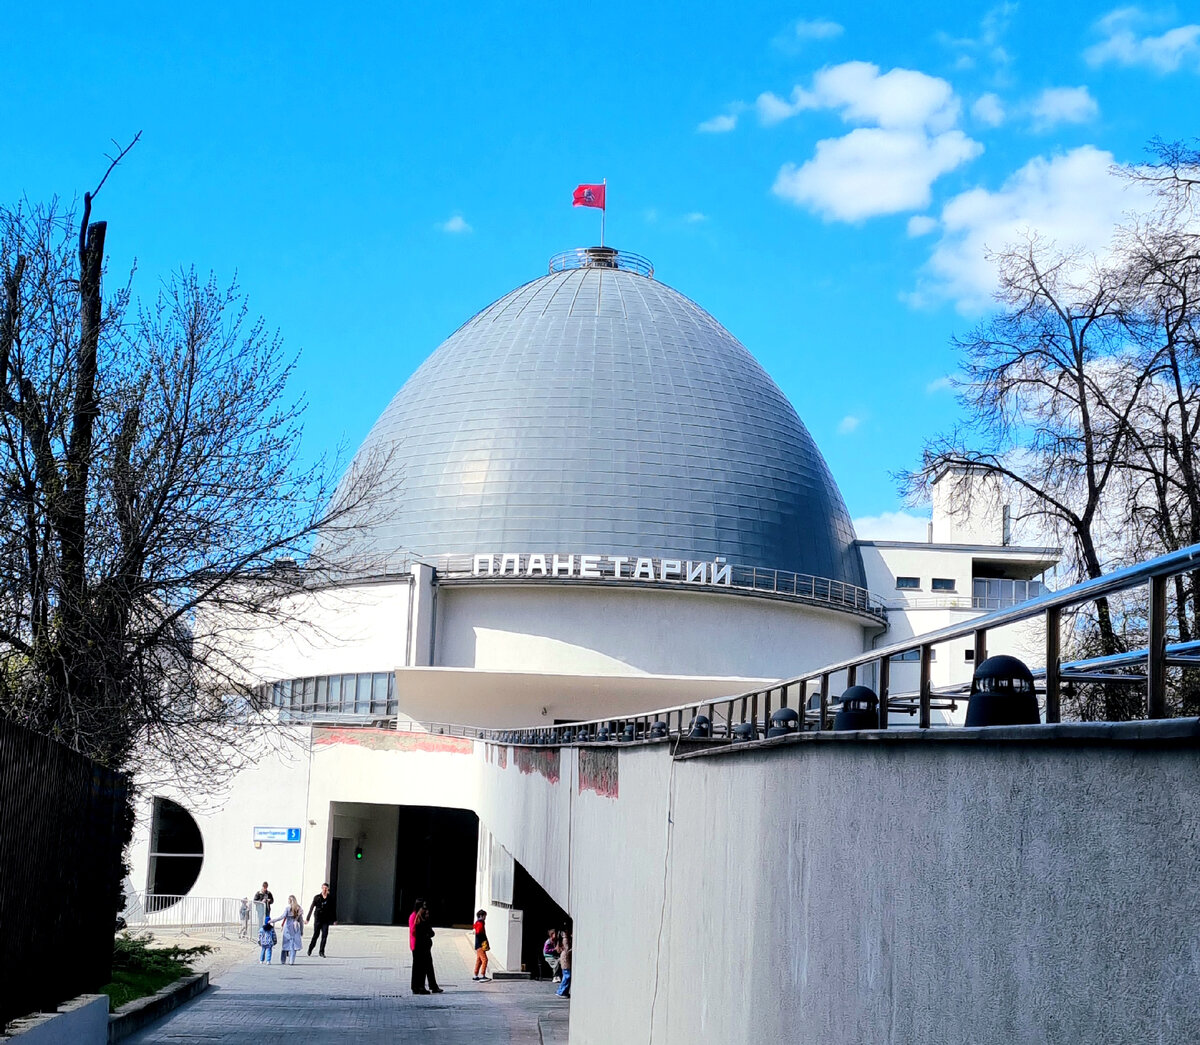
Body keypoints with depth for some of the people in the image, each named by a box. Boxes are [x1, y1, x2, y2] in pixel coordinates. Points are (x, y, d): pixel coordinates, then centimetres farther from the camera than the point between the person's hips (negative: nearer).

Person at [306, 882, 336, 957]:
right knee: (315, 935, 2)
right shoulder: (317, 897, -1)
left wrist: (335, 920, 9)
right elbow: (311, 908, 1)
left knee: (324, 936, -4)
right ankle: (310, 951, 18)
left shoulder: (330, 898, 4)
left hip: (326, 920, 1)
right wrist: (308, 918, -3)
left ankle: (322, 952, 4)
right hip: (318, 919, -1)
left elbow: (333, 909, 10)